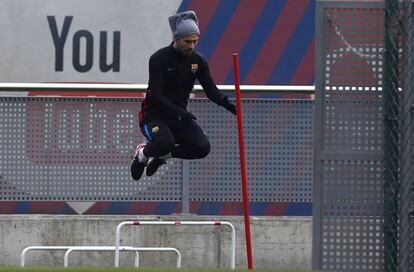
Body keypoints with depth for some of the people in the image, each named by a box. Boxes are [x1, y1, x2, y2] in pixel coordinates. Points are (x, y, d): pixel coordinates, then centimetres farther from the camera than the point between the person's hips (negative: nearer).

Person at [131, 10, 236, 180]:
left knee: (202, 147, -16)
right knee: (165, 142, -34)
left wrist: (226, 104, -23)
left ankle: (163, 155, 11)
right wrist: (180, 113, -34)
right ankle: (142, 153, 3)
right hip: (154, 114, -5)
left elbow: (210, 90, -1)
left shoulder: (198, 61, 2)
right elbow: (156, 96, -21)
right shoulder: (159, 59, -16)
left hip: (180, 114, 6)